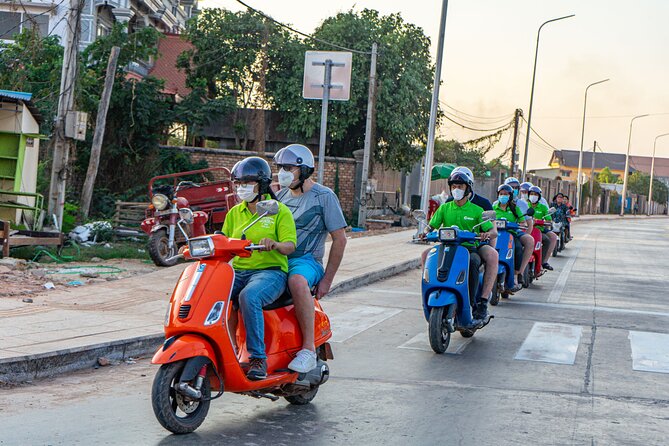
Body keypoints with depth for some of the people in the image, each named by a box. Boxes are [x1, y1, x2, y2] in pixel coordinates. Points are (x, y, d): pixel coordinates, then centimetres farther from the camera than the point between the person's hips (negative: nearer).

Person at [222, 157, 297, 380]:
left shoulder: (279, 211, 3)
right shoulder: (234, 213, 19)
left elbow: (290, 245, -7)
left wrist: (275, 244, -30)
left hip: (270, 271, -5)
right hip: (238, 271, 5)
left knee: (249, 297, -37)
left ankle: (258, 358, -31)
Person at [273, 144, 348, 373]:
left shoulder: (324, 196, 0)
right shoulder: (281, 195, 18)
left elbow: (339, 239, -3)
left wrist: (327, 279, -9)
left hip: (306, 260, -6)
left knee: (297, 280, -41)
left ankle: (309, 349, -36)